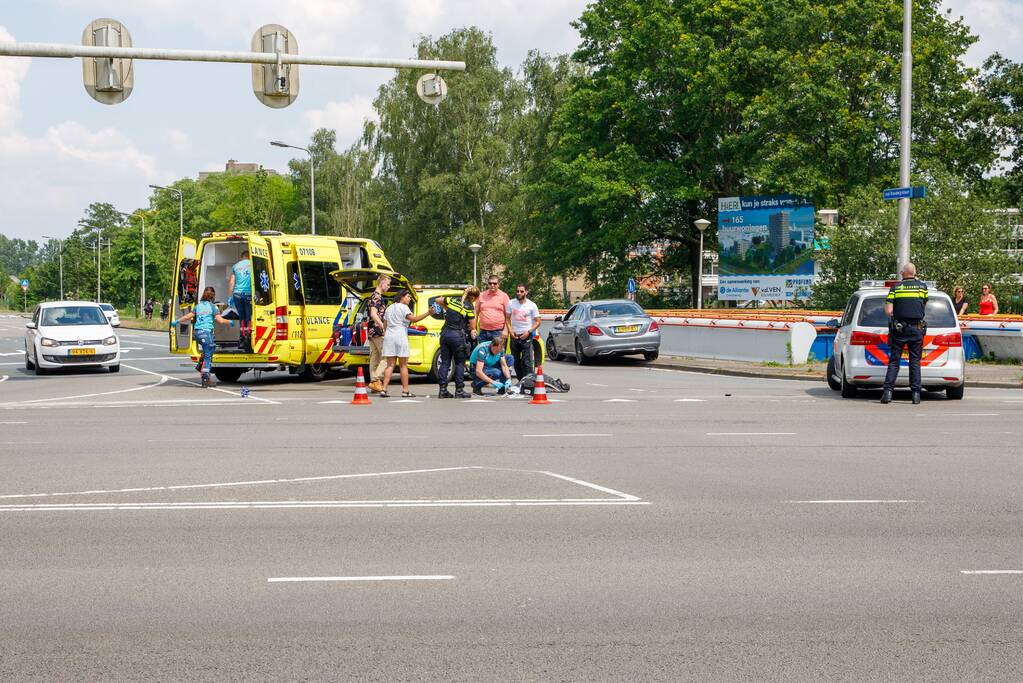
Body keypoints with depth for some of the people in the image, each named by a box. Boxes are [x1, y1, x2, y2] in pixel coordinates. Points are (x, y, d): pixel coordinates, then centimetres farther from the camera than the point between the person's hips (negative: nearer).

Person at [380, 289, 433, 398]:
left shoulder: (389, 308, 19)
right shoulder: (403, 307, -5)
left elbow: (385, 325, 19)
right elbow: (413, 319, -19)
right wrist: (427, 313, -23)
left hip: (389, 336, 6)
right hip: (400, 336, -6)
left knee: (390, 365, 5)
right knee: (404, 365, 0)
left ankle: (384, 389, -5)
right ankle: (405, 391, -1)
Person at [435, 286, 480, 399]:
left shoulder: (452, 301, 6)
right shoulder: (469, 307, -8)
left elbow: (437, 300, 22)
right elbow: (473, 327, -5)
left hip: (445, 333, 5)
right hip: (457, 335, -5)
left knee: (445, 362, 8)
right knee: (459, 363, 6)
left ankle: (443, 390, 6)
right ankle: (459, 390, 5)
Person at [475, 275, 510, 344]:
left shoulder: (504, 296, 2)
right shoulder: (481, 296, 9)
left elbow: (507, 315, 2)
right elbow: (476, 313, 14)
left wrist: (505, 330, -6)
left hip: (498, 332, -3)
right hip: (483, 332, 3)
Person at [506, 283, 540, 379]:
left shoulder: (532, 305, -2)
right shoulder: (511, 303, 6)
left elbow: (537, 322, 1)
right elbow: (508, 318, 11)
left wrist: (528, 332, -12)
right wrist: (510, 331, -3)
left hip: (526, 336, -4)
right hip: (514, 336, 4)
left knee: (526, 362, -11)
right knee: (516, 361, 9)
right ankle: (520, 381, 18)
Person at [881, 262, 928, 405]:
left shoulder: (895, 287, -1)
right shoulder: (922, 286, 3)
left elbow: (888, 311, -7)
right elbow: (924, 307, 15)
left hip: (898, 329, -1)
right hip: (917, 329, 1)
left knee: (894, 361, 3)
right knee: (915, 362, 6)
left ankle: (888, 392, -7)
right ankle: (916, 393, 3)